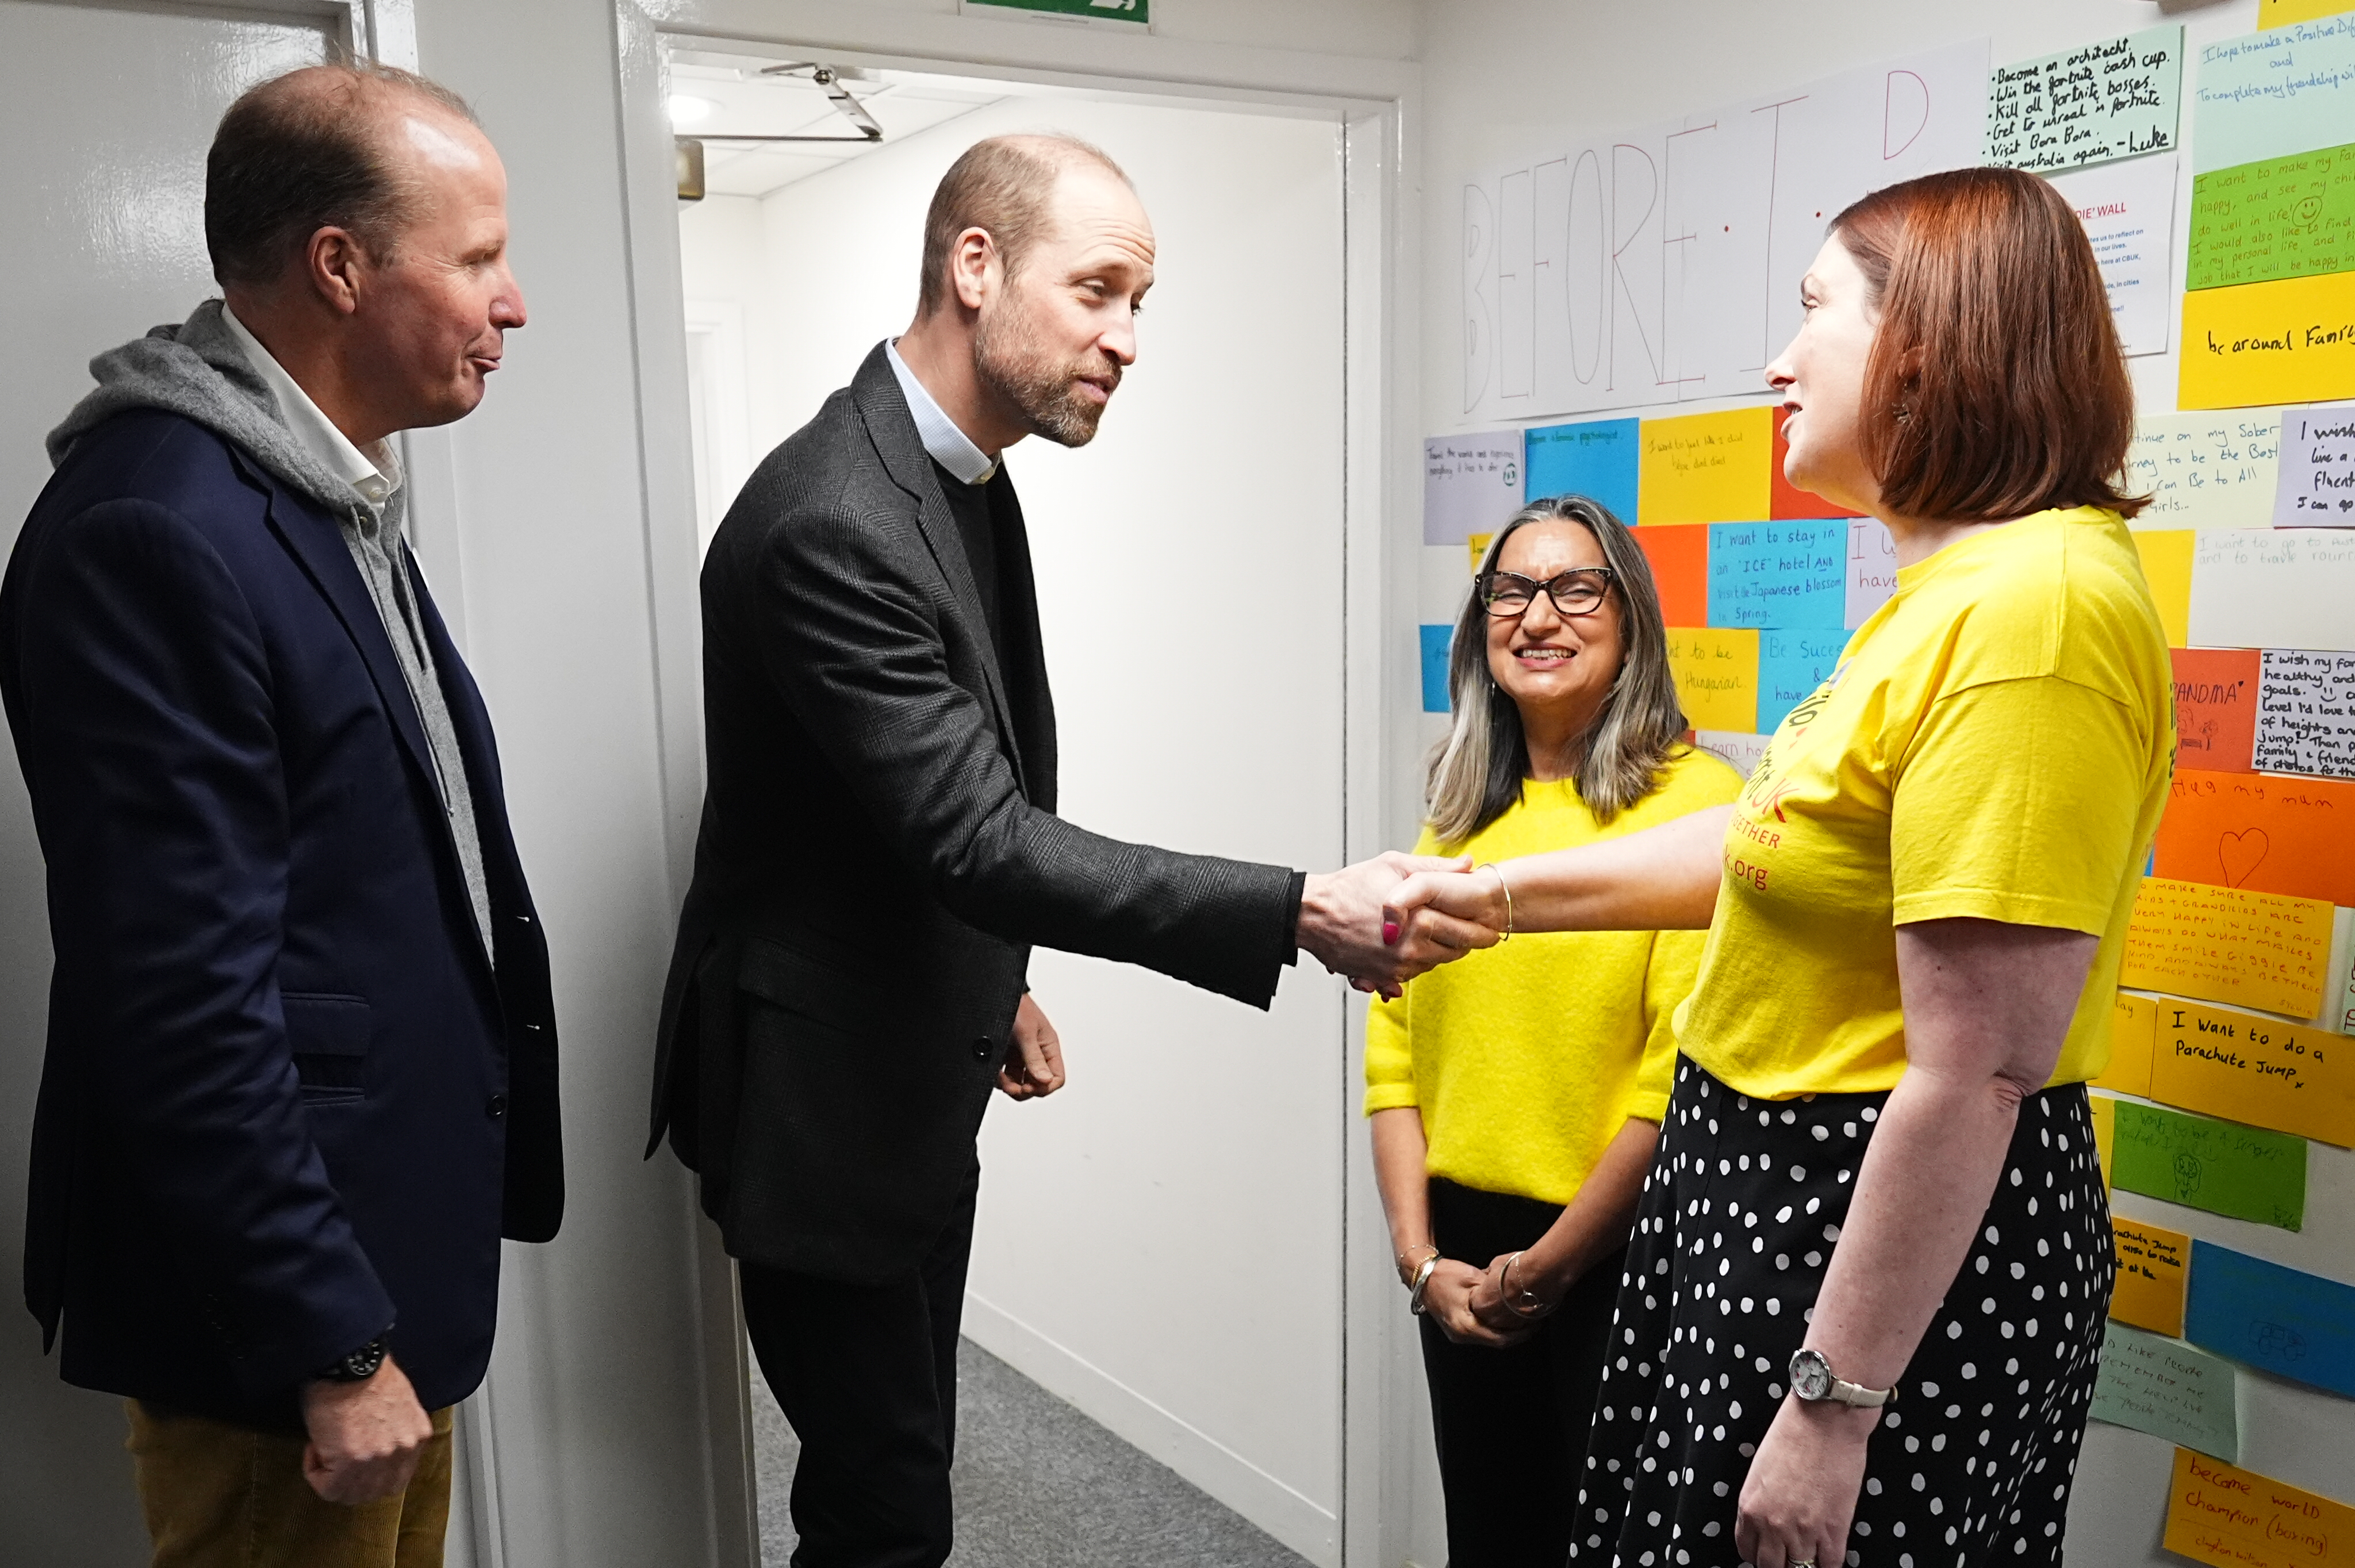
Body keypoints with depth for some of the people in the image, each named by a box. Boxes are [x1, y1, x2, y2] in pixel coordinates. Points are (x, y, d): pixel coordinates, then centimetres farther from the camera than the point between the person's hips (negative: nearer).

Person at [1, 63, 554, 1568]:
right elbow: (184, 996, -24)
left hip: (400, 1244, 9)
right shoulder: (155, 532, -22)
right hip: (276, 1312, -9)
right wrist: (333, 1348, -18)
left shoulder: (336, 493, 8)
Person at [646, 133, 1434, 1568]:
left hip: (920, 1074, 9)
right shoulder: (832, 522, -26)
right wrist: (1299, 914, -33)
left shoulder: (965, 477, 5)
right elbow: (977, 839, -30)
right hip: (822, 1093, -9)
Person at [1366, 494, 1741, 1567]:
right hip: (1462, 1262, 5)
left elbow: (1682, 1075, -16)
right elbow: (1396, 1037, 5)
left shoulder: (1698, 802, -12)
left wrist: (1547, 1266, -11)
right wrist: (1420, 1254, -2)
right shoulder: (1461, 813, 7)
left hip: (1617, 1261, -5)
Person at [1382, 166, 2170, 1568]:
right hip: (1783, 1186, 9)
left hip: (1912, 1240, -9)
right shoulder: (1956, 587, 8)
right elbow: (1774, 837, 14)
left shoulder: (2034, 608, -24)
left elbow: (1977, 1077, -26)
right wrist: (1506, 895, 15)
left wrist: (1832, 1407, -21)